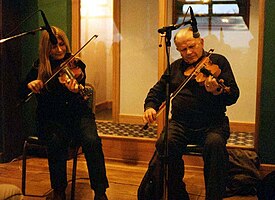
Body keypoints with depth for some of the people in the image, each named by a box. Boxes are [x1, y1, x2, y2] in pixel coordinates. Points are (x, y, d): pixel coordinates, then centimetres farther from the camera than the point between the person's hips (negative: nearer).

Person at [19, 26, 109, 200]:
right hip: (51, 118, 0)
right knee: (57, 140, -33)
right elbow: (21, 94, 6)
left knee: (92, 141, -29)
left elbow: (79, 102, -7)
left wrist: (75, 90, -32)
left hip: (77, 114, 0)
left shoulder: (76, 65, 1)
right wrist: (30, 85, -17)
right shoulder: (39, 68, 5)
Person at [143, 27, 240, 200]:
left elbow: (234, 96, -4)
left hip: (212, 123, -3)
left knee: (215, 144, -35)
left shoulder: (218, 61, 4)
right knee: (165, 144, -27)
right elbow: (158, 90, 19)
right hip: (181, 123, 3)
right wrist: (150, 106, -2)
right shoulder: (175, 67, 16)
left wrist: (218, 91, -27)